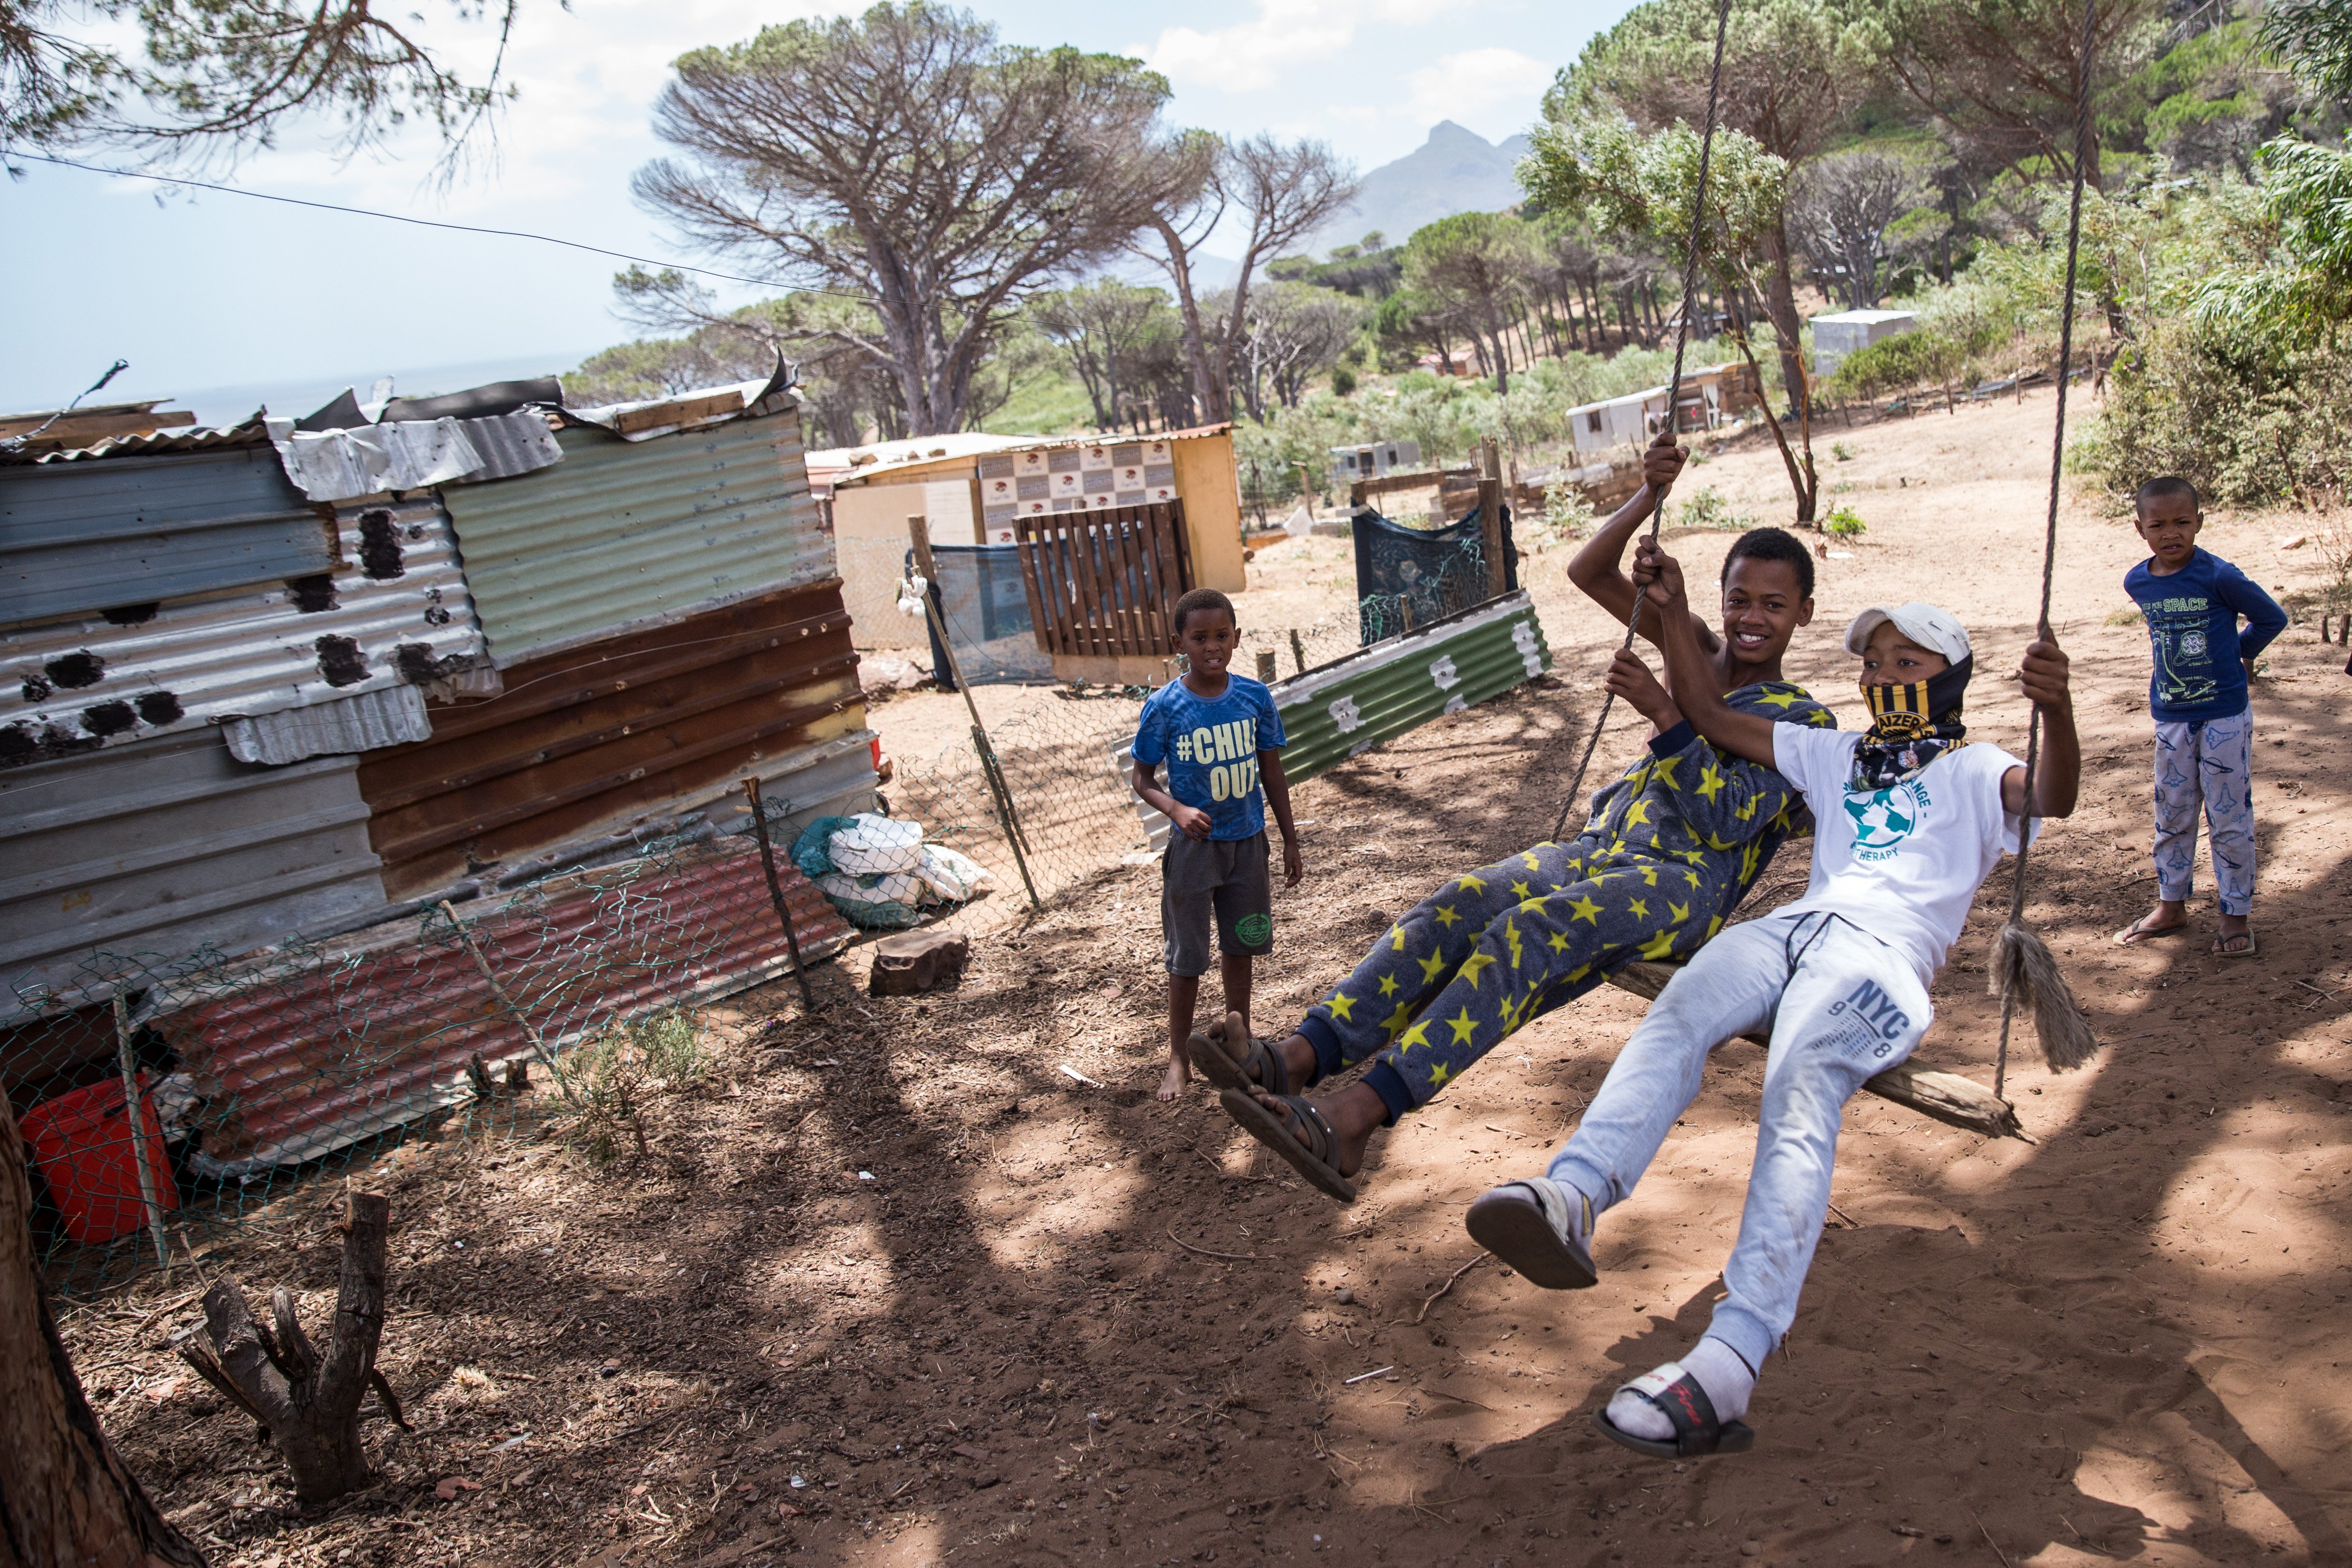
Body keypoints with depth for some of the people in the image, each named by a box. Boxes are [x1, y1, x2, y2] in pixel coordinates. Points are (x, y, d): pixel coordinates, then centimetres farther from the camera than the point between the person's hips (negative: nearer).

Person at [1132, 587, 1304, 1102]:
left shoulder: (1255, 697, -6)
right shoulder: (1163, 707, -14)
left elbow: (1272, 771, 3)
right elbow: (1143, 779, -6)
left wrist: (1290, 841, 7)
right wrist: (1177, 810, -25)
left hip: (1247, 841, 3)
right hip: (1193, 846, -3)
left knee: (1239, 946, 17)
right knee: (1187, 957, 6)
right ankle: (1178, 1060, 20)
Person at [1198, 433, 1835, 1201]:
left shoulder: (1805, 722, 8)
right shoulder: (1700, 653, 23)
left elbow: (1728, 820, -8)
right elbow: (1589, 573, 16)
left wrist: (1664, 714, -14)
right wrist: (1650, 495, 1)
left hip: (1686, 883, -5)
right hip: (1602, 848, 6)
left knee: (1528, 933, -35)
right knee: (1461, 902, -26)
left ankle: (1358, 1115, -51)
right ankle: (1296, 1058, -44)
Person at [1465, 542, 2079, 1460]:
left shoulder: (1972, 771, 21)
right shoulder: (1835, 756, 37)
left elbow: (2051, 798, -1)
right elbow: (1712, 720, 33)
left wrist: (2056, 713, -22)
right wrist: (1674, 615, 22)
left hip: (1885, 948, -5)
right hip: (1793, 927, 5)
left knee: (1798, 1094, -34)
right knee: (1678, 1014, -31)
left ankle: (1725, 1371, -50)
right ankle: (1572, 1197, -56)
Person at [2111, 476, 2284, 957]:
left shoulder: (2218, 577, -15)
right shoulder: (2137, 583, -1)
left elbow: (2272, 618, -3)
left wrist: (2235, 654, 6)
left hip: (2225, 713, -4)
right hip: (2171, 715, 5)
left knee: (2229, 817, 2)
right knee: (2172, 816, 13)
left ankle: (2236, 914, 13)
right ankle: (2171, 906, 26)